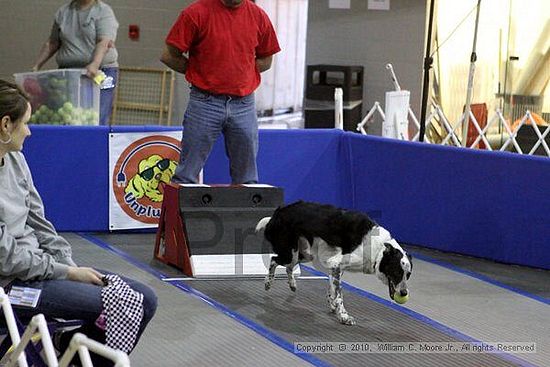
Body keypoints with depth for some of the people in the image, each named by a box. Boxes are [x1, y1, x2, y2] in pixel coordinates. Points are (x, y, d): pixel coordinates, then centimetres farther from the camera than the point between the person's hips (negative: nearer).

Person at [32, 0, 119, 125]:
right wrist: (36, 67, 13)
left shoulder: (103, 11, -1)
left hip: (100, 72, -4)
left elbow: (104, 42, -15)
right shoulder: (63, 12, 14)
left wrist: (95, 65, -31)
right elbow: (52, 43, 20)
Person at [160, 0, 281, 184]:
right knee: (187, 176, -2)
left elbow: (265, 60, 18)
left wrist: (238, 71, 6)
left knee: (246, 178, 7)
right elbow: (169, 55, -1)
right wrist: (200, 73, 1)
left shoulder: (259, 16, 5)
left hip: (244, 105, 3)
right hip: (205, 102, -3)